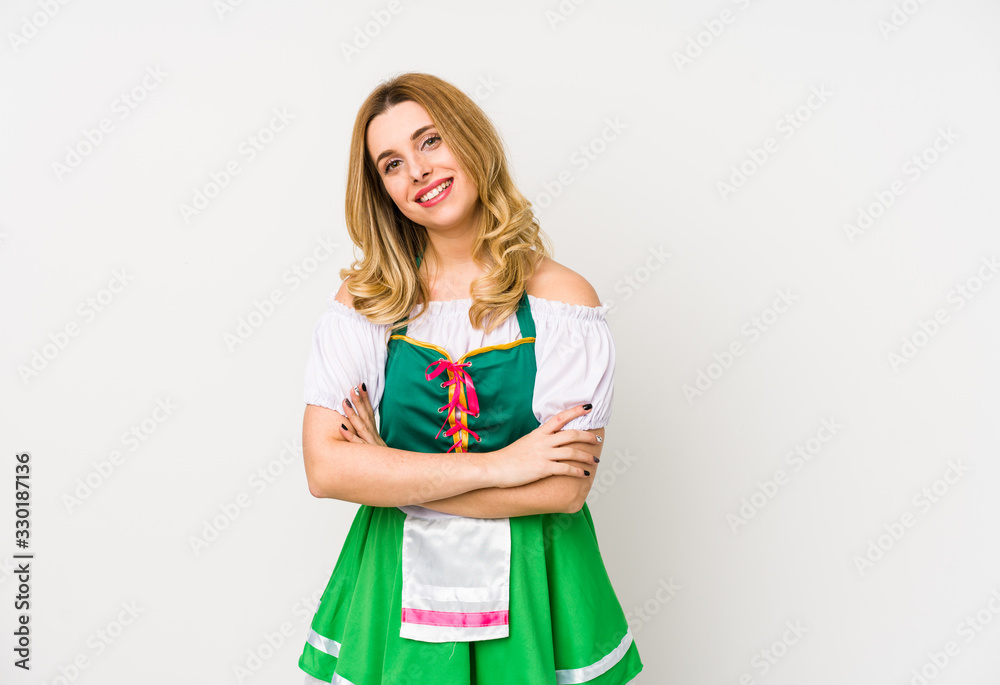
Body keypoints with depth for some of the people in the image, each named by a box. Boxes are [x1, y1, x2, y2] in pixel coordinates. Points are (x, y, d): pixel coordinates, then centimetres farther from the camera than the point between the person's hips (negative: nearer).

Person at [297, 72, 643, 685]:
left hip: (529, 592, -1)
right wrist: (496, 466, -19)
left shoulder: (563, 298, -11)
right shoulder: (364, 301, -5)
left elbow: (564, 490, -16)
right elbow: (324, 468, -14)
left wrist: (389, 475, -14)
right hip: (395, 589, 1)